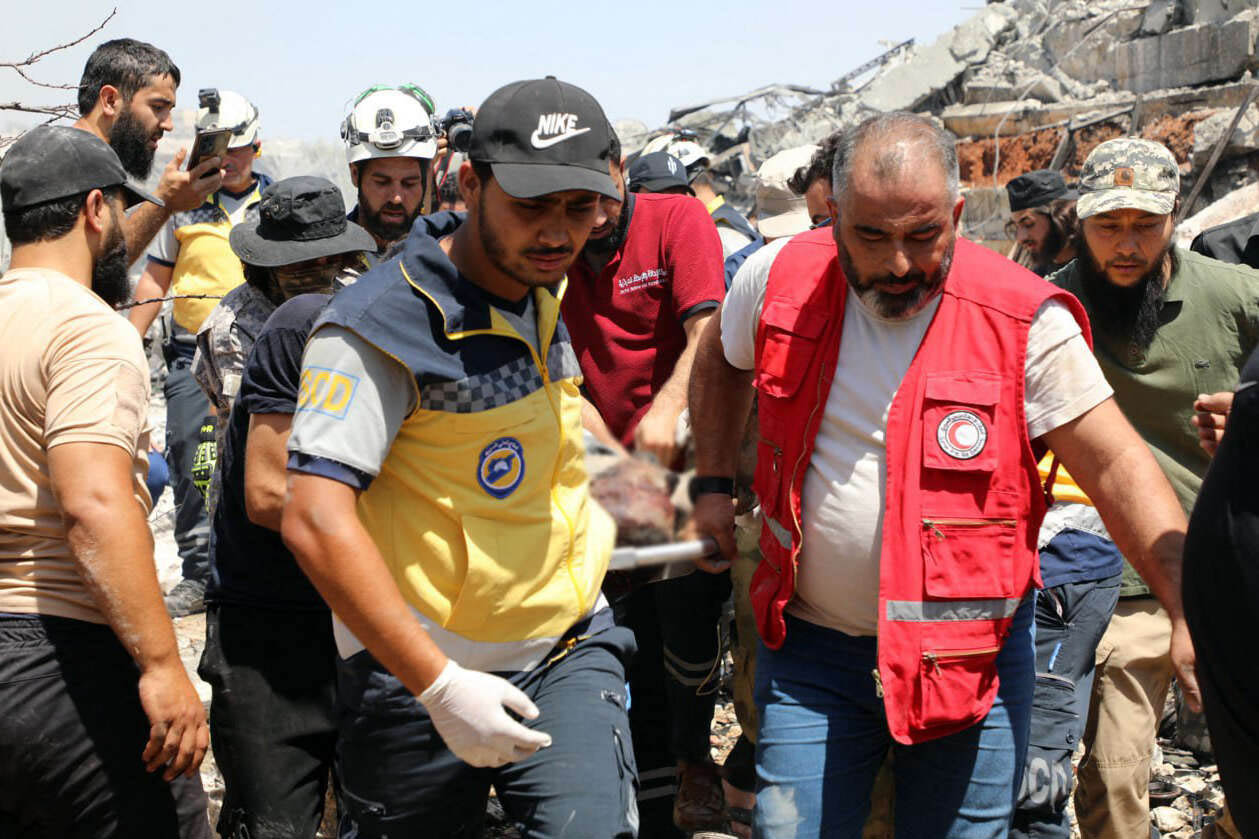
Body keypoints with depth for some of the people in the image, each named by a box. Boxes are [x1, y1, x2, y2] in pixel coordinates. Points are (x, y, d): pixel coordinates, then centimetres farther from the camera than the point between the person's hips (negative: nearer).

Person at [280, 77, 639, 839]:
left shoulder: (544, 299, 7)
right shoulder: (384, 326, -18)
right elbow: (316, 520, -27)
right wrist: (440, 685, -27)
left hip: (567, 651, 5)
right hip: (415, 674, -5)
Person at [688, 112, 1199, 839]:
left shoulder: (1024, 318, -14)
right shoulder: (779, 280, -5)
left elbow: (1116, 467, -12)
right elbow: (721, 361, 18)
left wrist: (1191, 611, -20)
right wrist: (715, 484, 13)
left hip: (970, 657, -2)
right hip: (811, 648, 2)